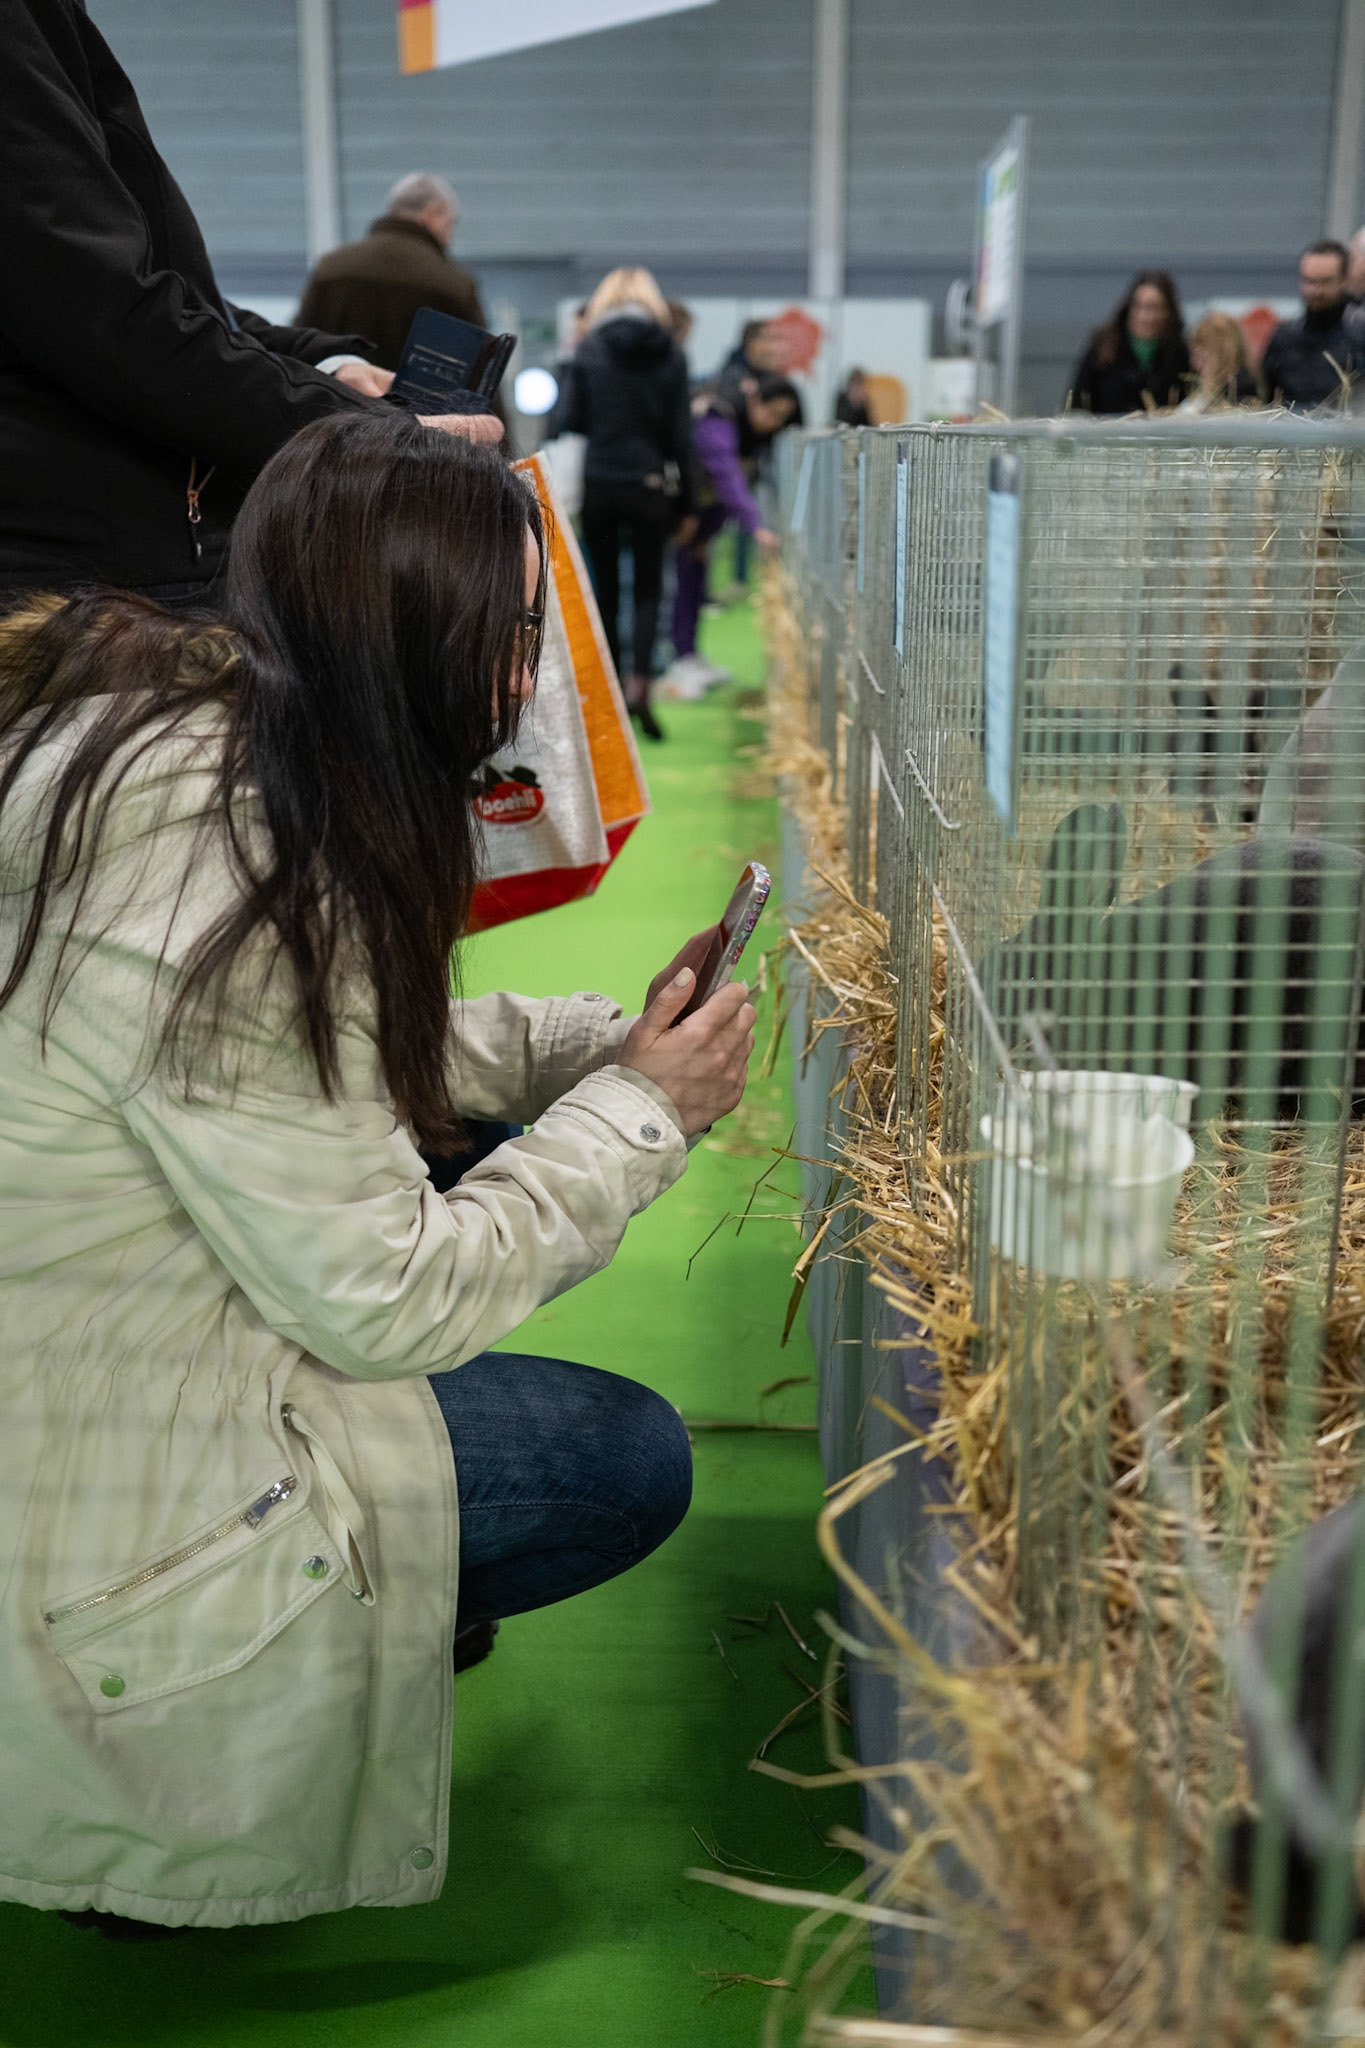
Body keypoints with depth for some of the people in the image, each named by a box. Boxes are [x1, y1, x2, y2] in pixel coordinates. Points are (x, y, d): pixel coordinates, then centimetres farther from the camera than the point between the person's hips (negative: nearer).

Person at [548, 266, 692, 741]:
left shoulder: (587, 351, -2)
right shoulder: (670, 355, 1)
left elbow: (565, 421, -5)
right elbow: (680, 434, 2)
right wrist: (684, 501, 8)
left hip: (599, 485, 0)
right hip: (650, 488, 0)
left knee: (605, 590, 11)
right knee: (648, 589, 8)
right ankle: (639, 682, -13)